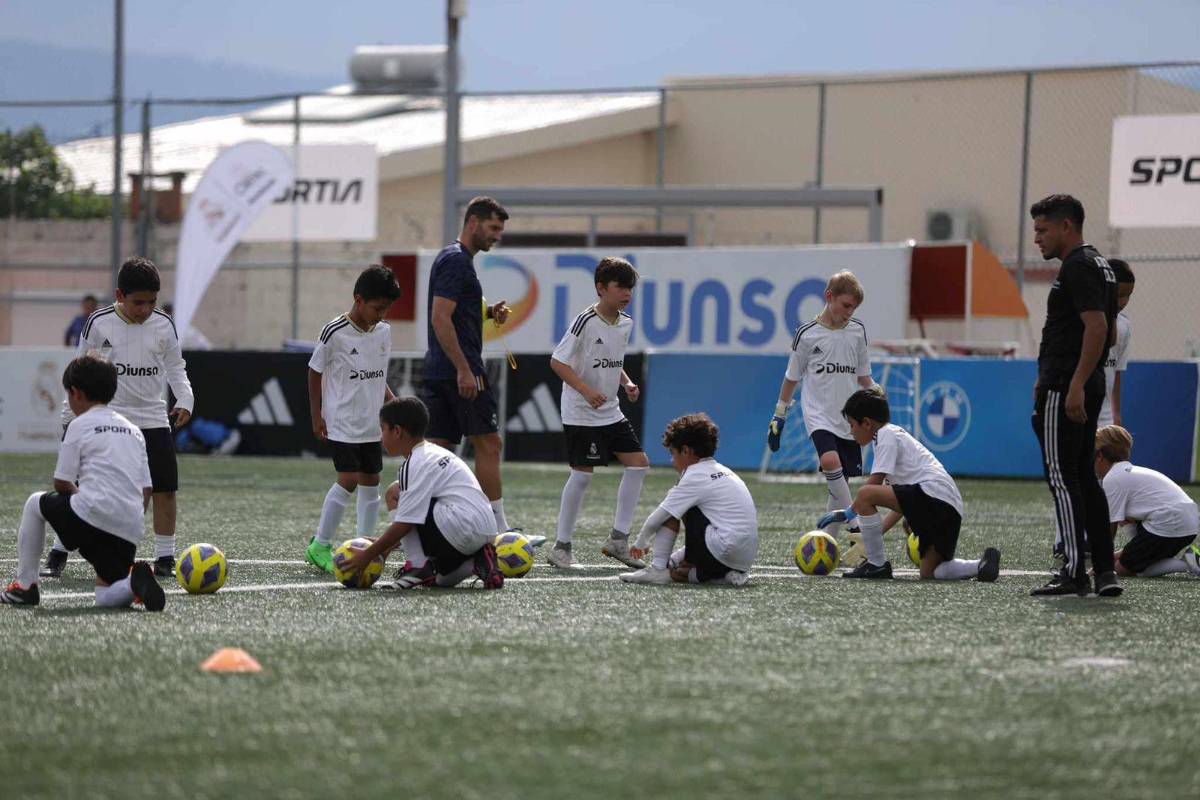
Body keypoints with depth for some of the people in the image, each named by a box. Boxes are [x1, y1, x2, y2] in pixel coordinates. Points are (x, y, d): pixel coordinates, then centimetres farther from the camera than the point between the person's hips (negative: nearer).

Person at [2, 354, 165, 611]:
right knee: (106, 597, 16)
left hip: (93, 515, -5)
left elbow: (61, 484, 3)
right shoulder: (133, 430, 22)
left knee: (35, 503, 23)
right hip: (130, 529, 5)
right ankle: (135, 583, -18)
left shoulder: (80, 425, 4)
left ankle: (24, 585, 21)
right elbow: (146, 492, 18)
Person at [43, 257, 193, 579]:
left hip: (153, 418, 2)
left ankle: (165, 558, 6)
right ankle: (58, 555, 5)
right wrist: (71, 414, 4)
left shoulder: (164, 325, 1)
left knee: (165, 488, -4)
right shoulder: (99, 323, -5)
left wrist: (184, 400, -5)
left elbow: (176, 368, 12)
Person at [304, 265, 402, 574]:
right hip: (342, 423, -6)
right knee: (349, 480, -14)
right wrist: (317, 416, -4)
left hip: (372, 422, 6)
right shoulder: (335, 332, -13)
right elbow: (315, 371, -3)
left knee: (371, 480, 6)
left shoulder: (384, 332, 6)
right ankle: (320, 545, -4)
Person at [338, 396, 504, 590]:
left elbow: (405, 523, -13)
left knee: (395, 493, 0)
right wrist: (387, 546, 26)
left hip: (461, 526, -10)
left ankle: (419, 565, -7)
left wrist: (369, 554, -5)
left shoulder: (416, 464, -10)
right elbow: (417, 516, 26)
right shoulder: (435, 453, 21)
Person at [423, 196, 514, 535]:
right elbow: (440, 319, -21)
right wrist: (464, 370, -23)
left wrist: (489, 312, 11)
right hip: (460, 370, -10)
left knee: (436, 450, 7)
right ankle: (498, 530, -2)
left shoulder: (452, 258, 19)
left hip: (438, 371, 10)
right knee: (488, 444, -4)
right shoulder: (457, 261, -13)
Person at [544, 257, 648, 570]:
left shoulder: (626, 323, 7)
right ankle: (561, 546, 1)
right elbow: (557, 361, -17)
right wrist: (586, 391, -26)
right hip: (580, 414, -8)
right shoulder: (586, 321, -17)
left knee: (638, 464, 3)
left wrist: (627, 383, 4)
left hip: (610, 412, 8)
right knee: (582, 473, -9)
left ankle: (618, 540, 10)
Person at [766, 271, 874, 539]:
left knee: (839, 485, 4)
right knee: (830, 461, -29)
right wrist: (779, 417, 9)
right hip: (819, 415, -4)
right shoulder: (807, 334, -4)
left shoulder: (857, 330, 6)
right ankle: (857, 529, -26)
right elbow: (792, 378, 7)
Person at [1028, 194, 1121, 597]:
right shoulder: (1098, 265, 18)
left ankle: (1075, 573, -8)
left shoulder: (1077, 267, -14)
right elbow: (1107, 331, 25)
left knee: (1062, 478, -7)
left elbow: (1097, 326, -24)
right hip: (1087, 389, 11)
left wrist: (1074, 387, -26)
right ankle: (1105, 572, 10)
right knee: (1084, 478, 12)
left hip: (1065, 392, -11)